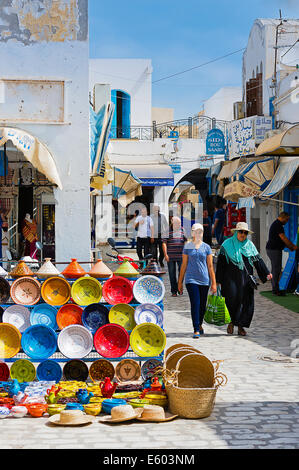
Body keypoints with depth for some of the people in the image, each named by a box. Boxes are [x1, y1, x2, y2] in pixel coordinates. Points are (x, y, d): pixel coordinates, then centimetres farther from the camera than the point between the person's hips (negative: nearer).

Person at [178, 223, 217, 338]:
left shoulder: (206, 247, 5)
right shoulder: (187, 247, 4)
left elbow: (210, 266, 5)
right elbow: (184, 265, 7)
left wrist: (213, 283, 2)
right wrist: (180, 282, 6)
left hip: (204, 280, 2)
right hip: (191, 280, -2)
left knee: (202, 305, 10)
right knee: (195, 304, -12)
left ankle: (199, 324, 35)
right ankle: (196, 330, -10)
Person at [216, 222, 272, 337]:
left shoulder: (250, 245, 12)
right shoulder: (227, 244, 2)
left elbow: (258, 260, 10)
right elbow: (221, 263, 1)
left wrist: (266, 273, 0)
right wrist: (218, 280, -4)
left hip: (246, 279, 3)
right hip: (231, 278, -3)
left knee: (246, 302, -1)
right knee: (232, 300, -14)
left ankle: (240, 326, 9)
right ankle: (231, 322, 7)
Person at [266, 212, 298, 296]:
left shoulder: (276, 224, 19)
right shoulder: (278, 225, -15)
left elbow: (282, 239, 22)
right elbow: (284, 238, -17)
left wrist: (290, 247, 18)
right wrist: (293, 246, -8)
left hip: (271, 250, 11)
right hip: (275, 250, -11)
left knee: (275, 269, 13)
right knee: (276, 269, -9)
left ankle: (275, 289, 18)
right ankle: (275, 290, -7)